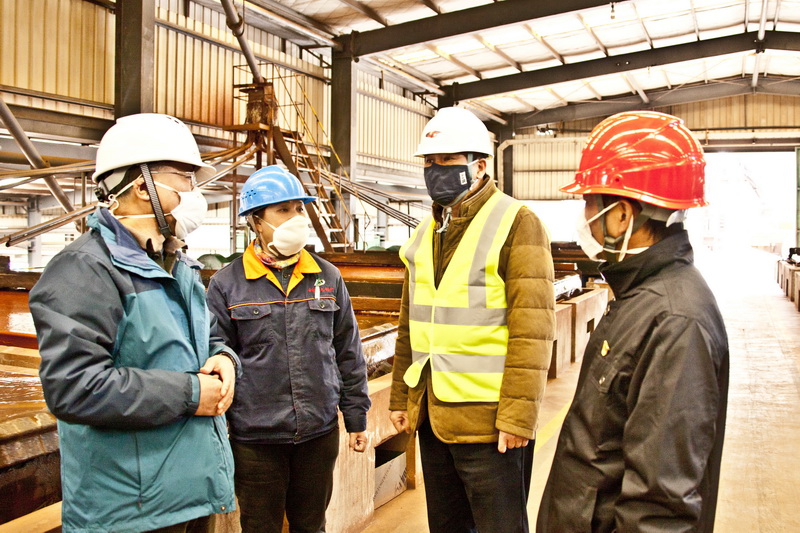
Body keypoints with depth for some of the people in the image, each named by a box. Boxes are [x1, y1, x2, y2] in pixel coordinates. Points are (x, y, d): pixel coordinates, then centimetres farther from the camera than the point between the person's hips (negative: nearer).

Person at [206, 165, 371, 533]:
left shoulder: (327, 277, 5)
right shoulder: (227, 285, -4)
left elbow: (348, 354, 9)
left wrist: (356, 418, 9)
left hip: (320, 433, 3)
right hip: (255, 438, -2)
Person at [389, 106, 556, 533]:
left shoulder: (517, 224, -10)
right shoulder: (424, 233, 12)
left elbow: (532, 330, -16)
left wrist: (518, 416, -20)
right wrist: (399, 397, 14)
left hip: (488, 418, -7)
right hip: (431, 415, 7)